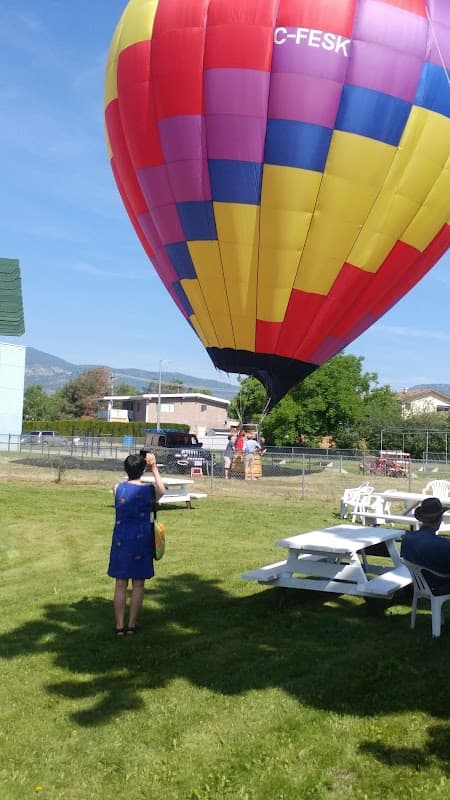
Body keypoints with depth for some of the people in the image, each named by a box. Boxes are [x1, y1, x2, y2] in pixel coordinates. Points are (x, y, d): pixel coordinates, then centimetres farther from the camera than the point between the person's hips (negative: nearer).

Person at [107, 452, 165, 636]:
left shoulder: (118, 488, -6)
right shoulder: (150, 490, -8)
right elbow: (162, 491, 15)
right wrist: (154, 468, 18)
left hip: (121, 540, 1)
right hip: (142, 540, -1)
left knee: (120, 584, 8)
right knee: (138, 584, 9)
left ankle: (119, 626, 10)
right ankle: (131, 625, 13)